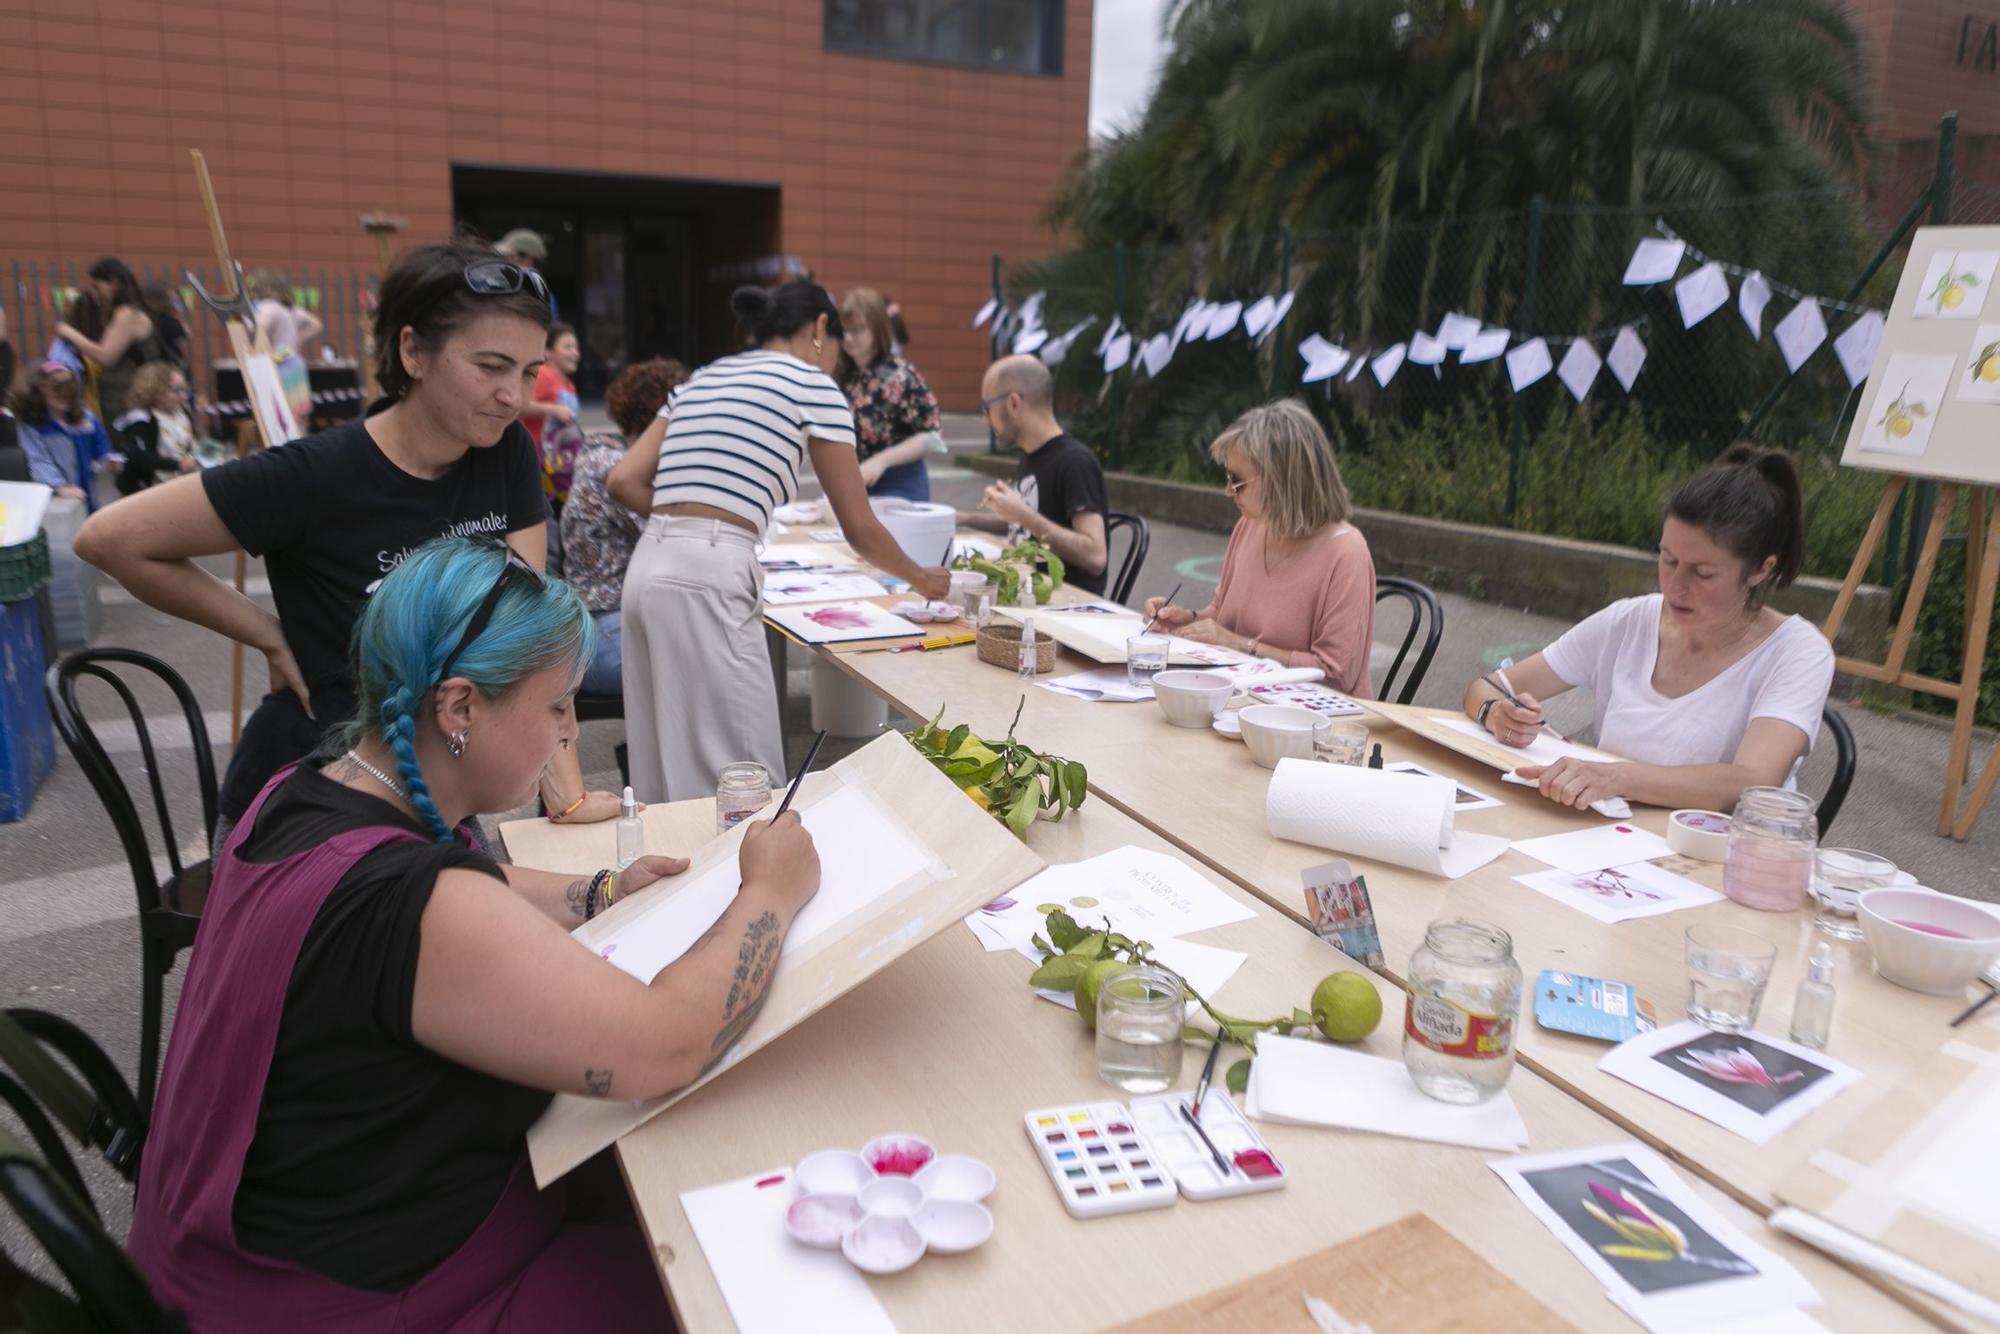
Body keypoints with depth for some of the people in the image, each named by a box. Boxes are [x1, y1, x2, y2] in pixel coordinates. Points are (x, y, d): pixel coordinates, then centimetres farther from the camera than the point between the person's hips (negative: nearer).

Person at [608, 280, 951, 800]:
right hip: (707, 578, -8)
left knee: (668, 767, 14)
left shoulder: (700, 379, 21)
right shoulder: (813, 386, 3)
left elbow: (623, 481, 13)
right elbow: (861, 531, 5)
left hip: (647, 568, 8)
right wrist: (923, 578, 21)